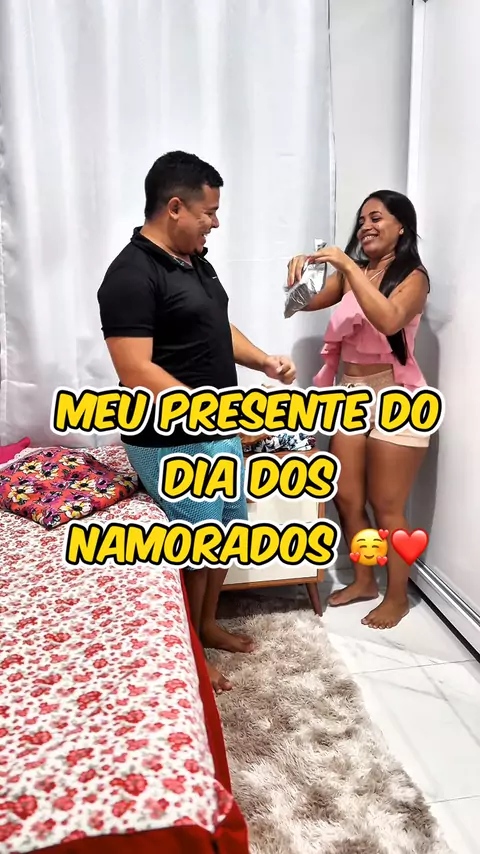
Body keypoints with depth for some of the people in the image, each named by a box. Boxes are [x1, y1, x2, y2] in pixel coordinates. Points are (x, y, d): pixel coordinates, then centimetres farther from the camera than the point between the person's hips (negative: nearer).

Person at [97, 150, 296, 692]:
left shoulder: (196, 260, 9)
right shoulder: (131, 276, -20)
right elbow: (136, 374, -27)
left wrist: (262, 361, 3)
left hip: (218, 434, 10)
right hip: (173, 445, -9)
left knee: (226, 530, 20)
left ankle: (208, 625, 42)